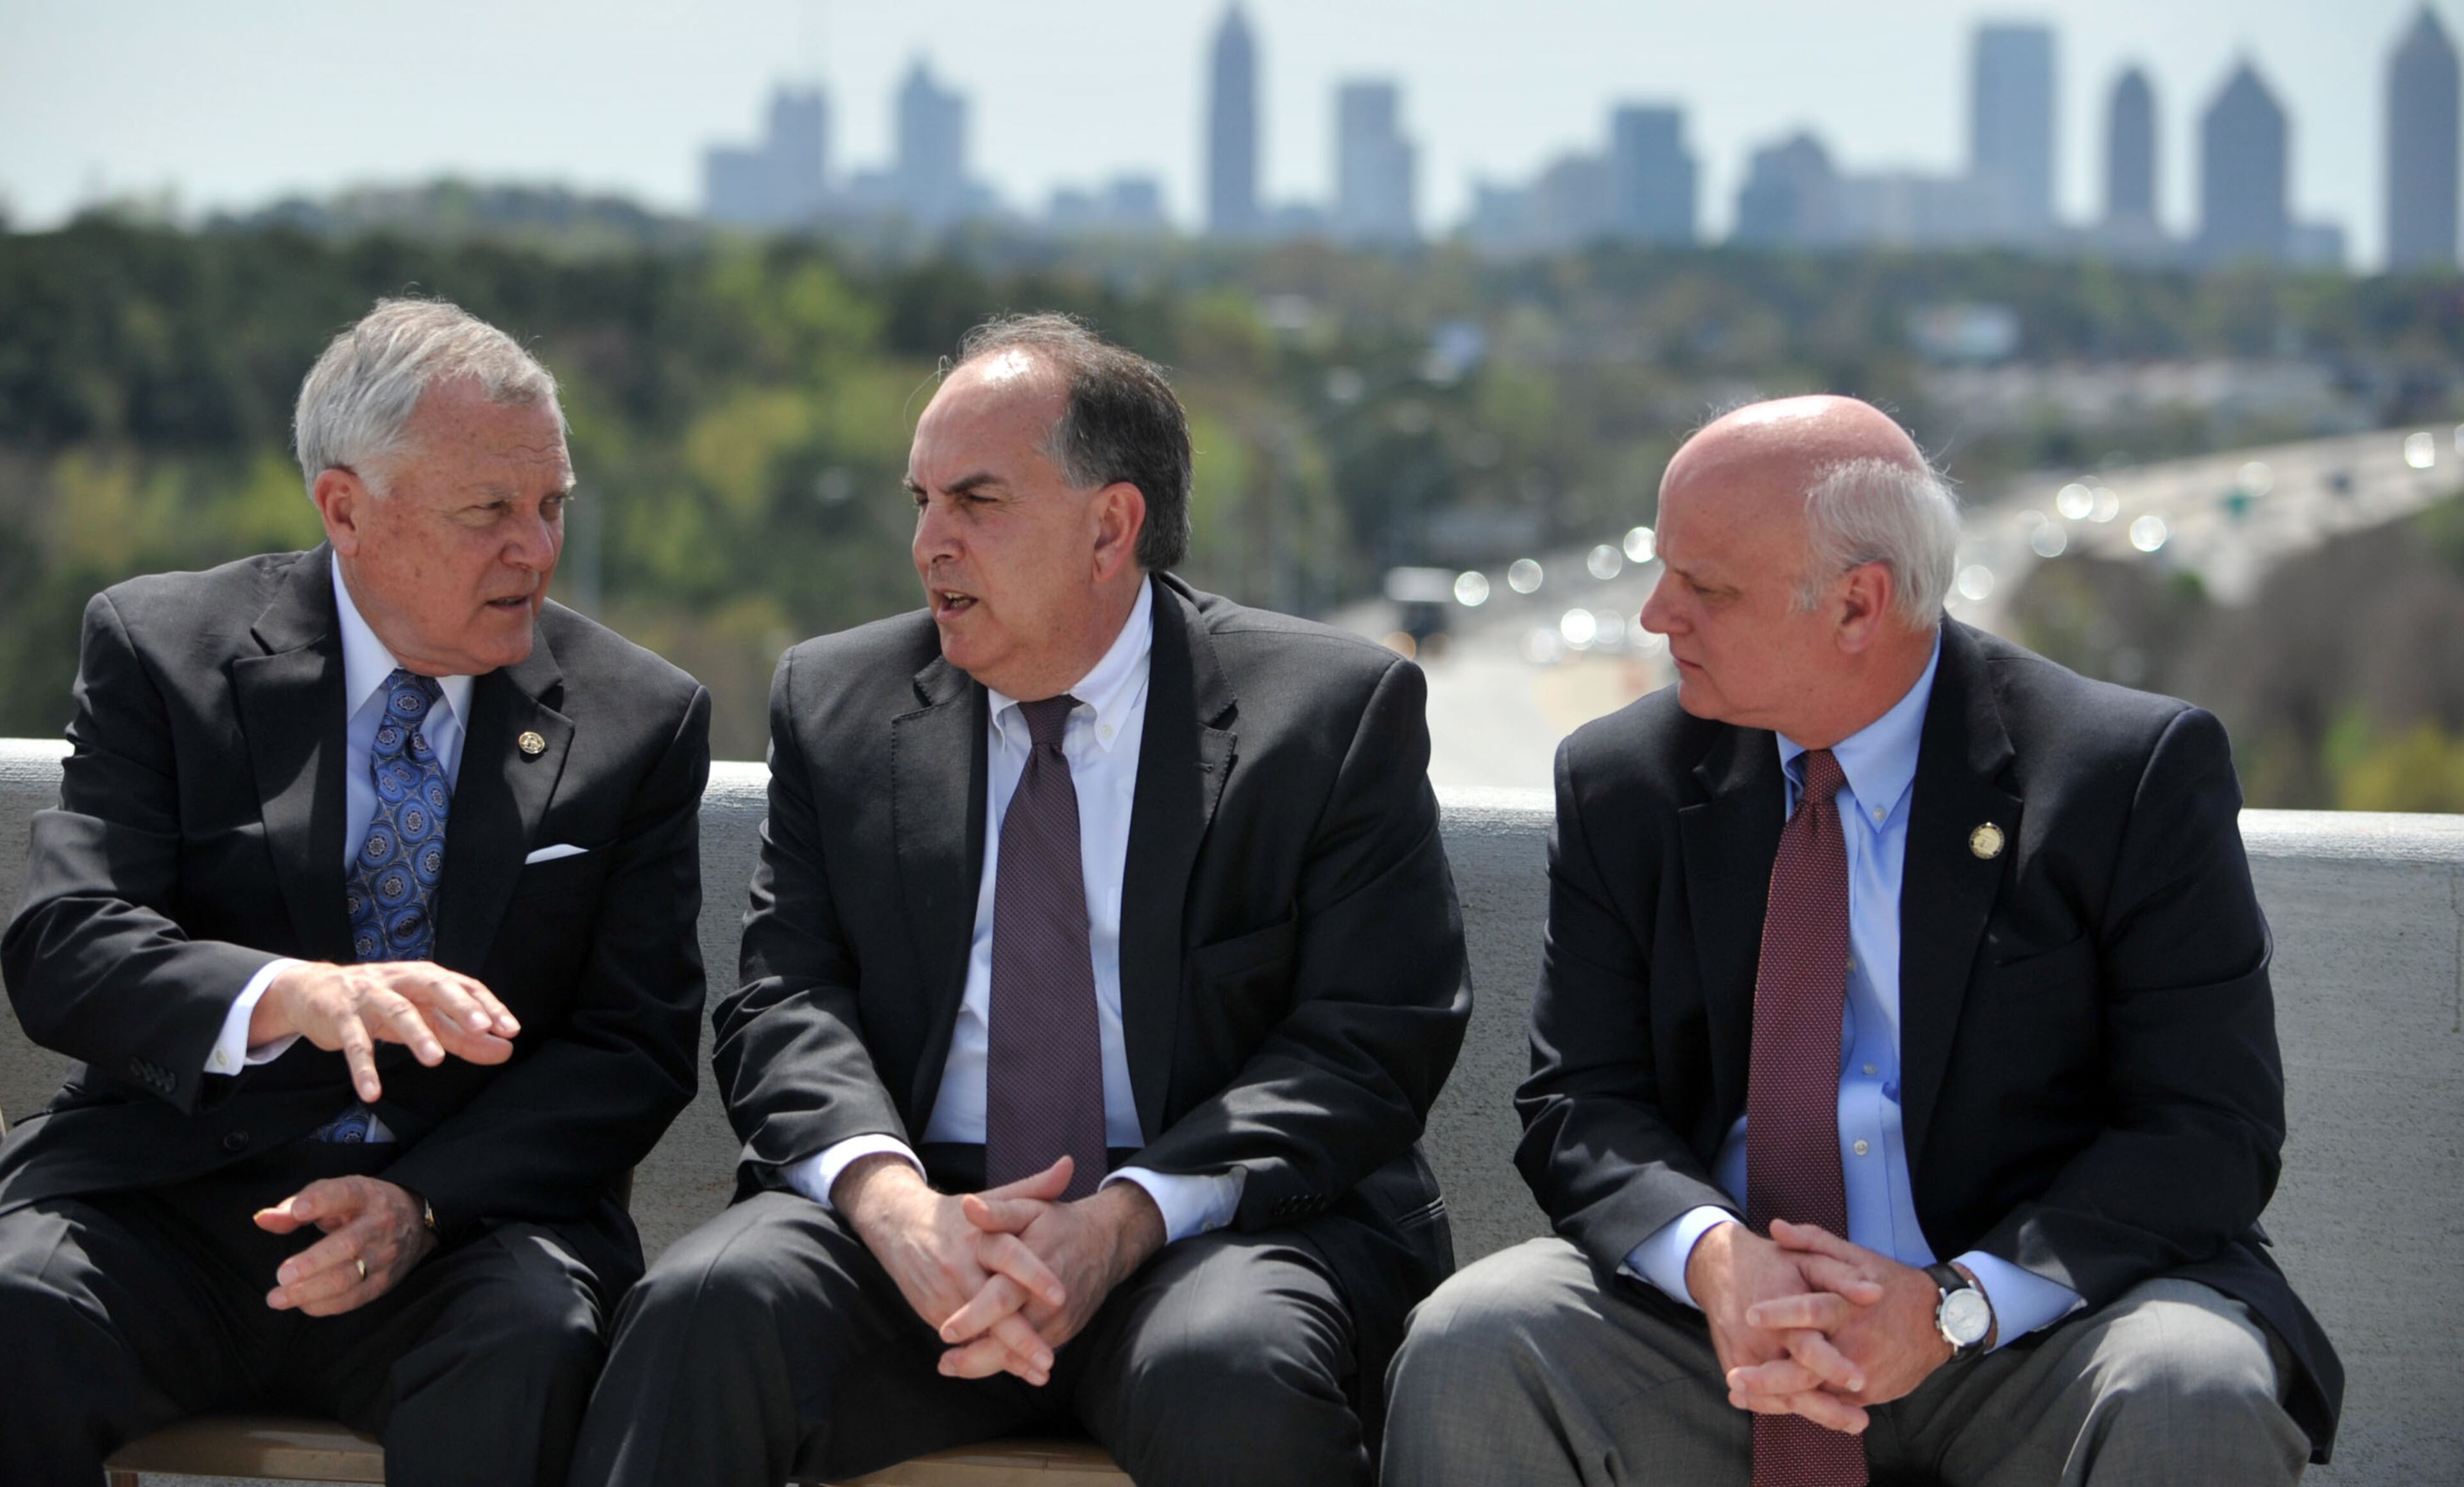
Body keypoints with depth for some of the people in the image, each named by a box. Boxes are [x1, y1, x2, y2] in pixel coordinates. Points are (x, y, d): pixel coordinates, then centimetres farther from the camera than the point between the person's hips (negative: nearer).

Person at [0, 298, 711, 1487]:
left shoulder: (640, 720, 9)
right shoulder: (160, 649, 5)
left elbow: (636, 1045, 4)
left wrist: (423, 1202, -14)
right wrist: (288, 995, -29)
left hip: (472, 1209, 0)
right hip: (168, 1197, 0)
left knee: (530, 1343, -34)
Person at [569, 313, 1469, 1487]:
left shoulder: (1336, 714, 4)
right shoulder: (836, 706, 14)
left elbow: (1371, 1044, -3)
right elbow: (789, 1001, 6)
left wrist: (1126, 1219, -18)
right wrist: (887, 1197, -17)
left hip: (1209, 1225, -2)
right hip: (913, 1222, 2)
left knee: (1234, 1385, -36)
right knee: (709, 1310, -29)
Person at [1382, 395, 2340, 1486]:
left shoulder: (2136, 772, -5)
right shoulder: (1623, 783, 7)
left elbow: (2213, 1131, -8)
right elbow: (1581, 1103, 3)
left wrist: (1960, 1305, -21)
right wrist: (1709, 1254, -20)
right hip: (1716, 1316, 2)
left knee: (2193, 1394, -33)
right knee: (1468, 1346, -25)